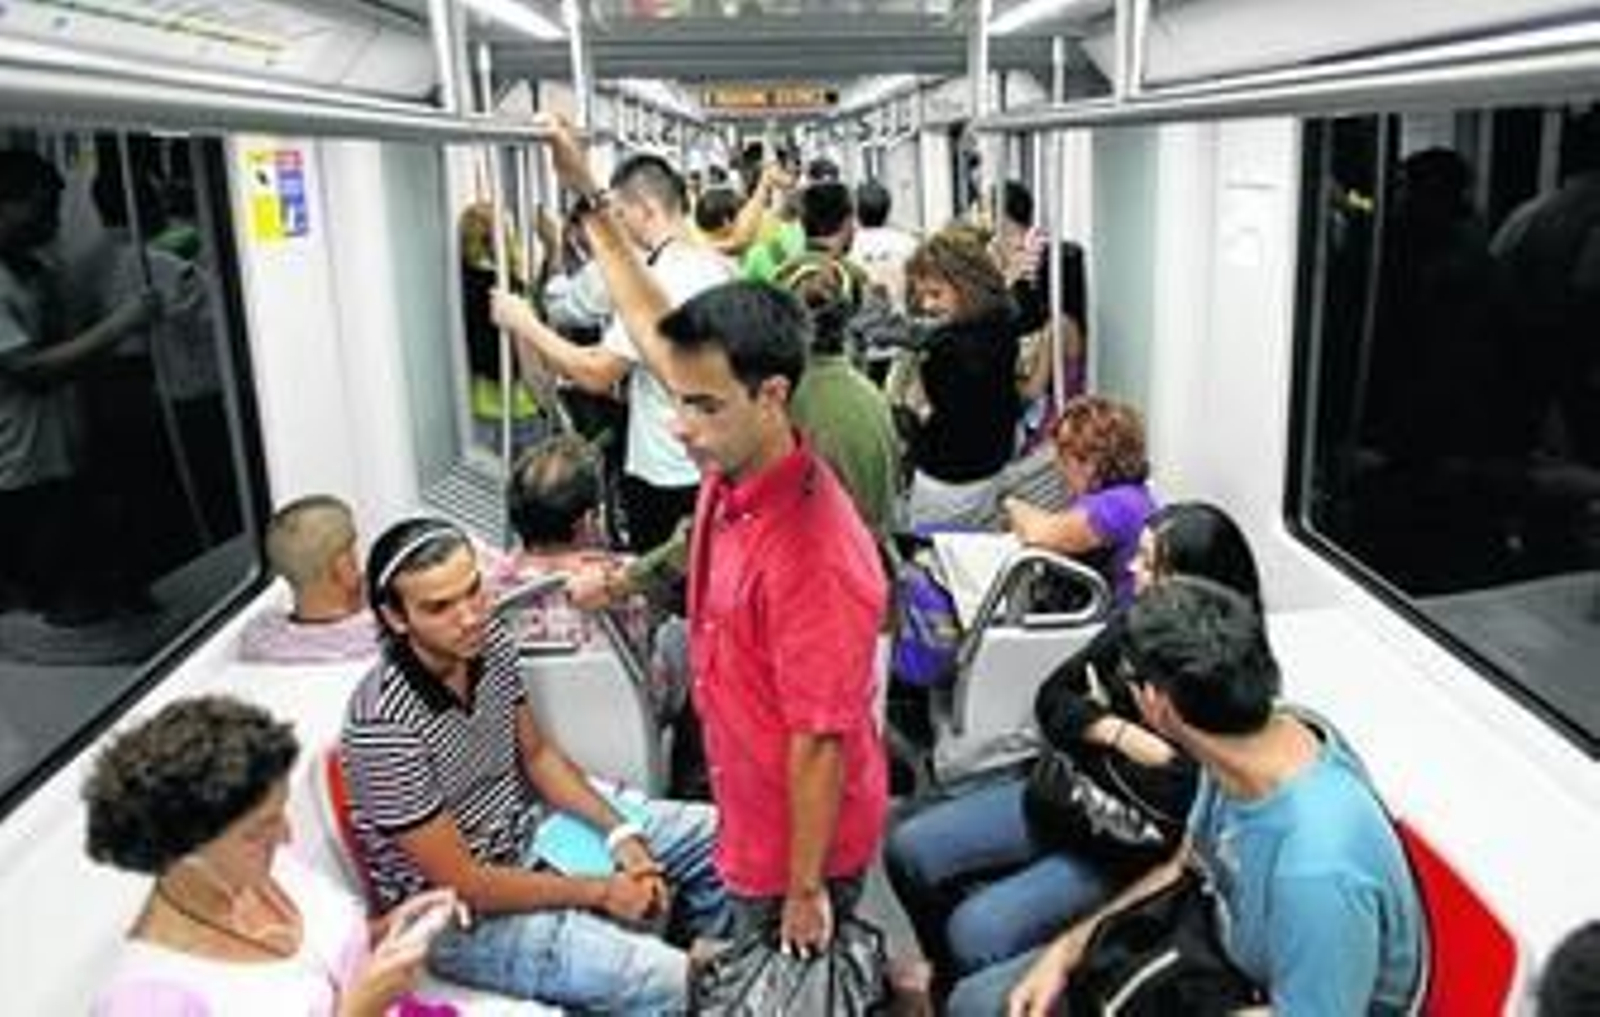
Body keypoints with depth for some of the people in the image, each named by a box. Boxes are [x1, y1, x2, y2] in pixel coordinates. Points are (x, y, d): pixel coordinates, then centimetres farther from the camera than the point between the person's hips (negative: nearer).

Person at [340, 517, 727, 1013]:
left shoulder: (491, 640, -11)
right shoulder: (383, 726, -32)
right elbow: (462, 884, -24)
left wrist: (621, 833, -7)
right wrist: (600, 891, -15)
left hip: (526, 825, 7)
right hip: (461, 915, -7)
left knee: (715, 835, 10)